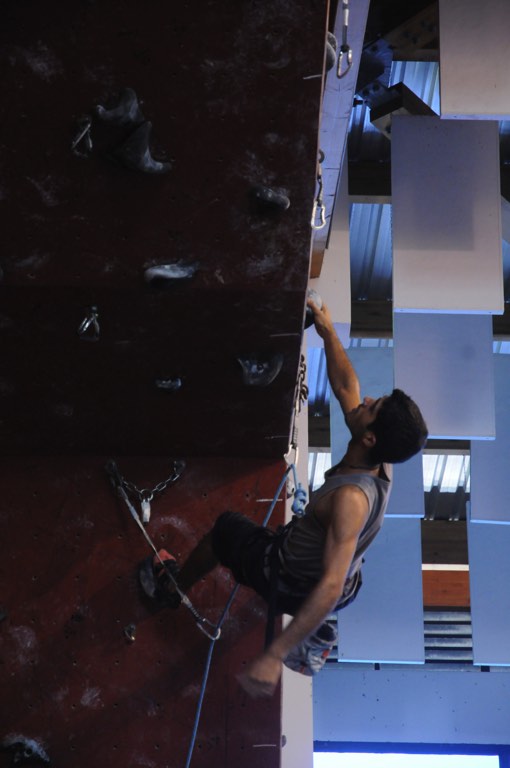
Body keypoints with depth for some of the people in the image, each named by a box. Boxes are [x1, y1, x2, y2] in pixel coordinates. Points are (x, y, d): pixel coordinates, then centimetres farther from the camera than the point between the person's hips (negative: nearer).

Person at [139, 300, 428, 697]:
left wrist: (274, 656, -49)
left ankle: (171, 589, 42)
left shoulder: (352, 498, -40)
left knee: (226, 526, 17)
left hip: (293, 586, -7)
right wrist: (328, 332, 4)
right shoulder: (382, 467, -18)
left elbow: (331, 588, -46)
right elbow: (345, 387, -2)